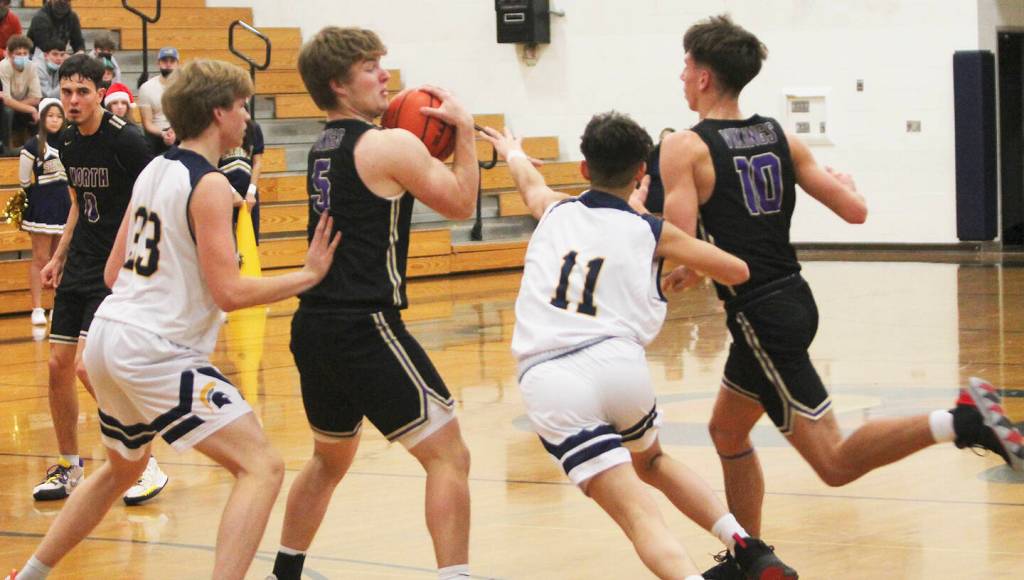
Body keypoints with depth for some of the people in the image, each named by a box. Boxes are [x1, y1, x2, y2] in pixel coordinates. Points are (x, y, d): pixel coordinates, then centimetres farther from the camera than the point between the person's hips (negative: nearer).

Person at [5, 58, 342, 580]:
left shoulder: (153, 171, 12)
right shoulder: (210, 185, -13)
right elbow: (230, 291, -18)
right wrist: (309, 274, -10)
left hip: (108, 337, 9)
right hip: (157, 352, -9)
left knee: (122, 468, 31)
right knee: (262, 466, -12)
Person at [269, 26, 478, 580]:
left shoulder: (322, 149, 15)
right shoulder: (390, 146, -9)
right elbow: (461, 203, 0)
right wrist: (464, 129, 7)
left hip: (314, 328, 9)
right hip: (365, 329, -9)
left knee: (330, 457, 28)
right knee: (448, 455, -6)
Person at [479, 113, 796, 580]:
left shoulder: (556, 210, 20)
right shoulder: (653, 232, 14)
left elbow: (529, 180, 45)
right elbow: (737, 271, 23)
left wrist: (511, 151, 69)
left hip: (548, 381, -1)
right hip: (618, 363, 1)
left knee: (637, 512, -8)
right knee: (651, 462, 33)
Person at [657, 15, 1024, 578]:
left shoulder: (684, 148, -10)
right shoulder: (780, 137, 8)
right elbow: (854, 210, 5)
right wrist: (844, 178, 28)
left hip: (758, 316, -8)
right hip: (794, 300, 8)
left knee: (836, 462, -9)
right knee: (727, 432, 25)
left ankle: (960, 421, -25)